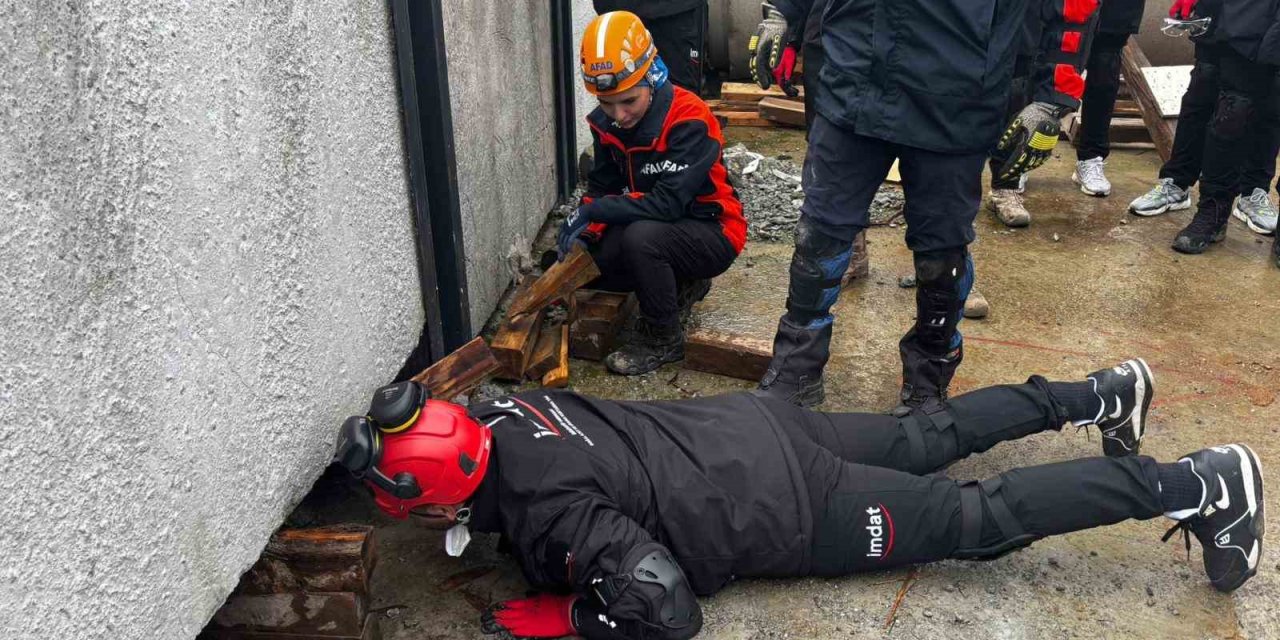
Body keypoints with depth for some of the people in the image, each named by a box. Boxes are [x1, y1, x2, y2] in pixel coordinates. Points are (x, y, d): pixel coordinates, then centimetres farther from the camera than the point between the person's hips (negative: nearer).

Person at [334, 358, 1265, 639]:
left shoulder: (545, 518, -27)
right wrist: (482, 522, 14)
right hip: (745, 427, 8)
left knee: (976, 519, 4)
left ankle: (1202, 483, 13)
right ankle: (1099, 393, 36)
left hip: (781, 513, -7)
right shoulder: (502, 411, -2)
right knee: (928, 439, 23)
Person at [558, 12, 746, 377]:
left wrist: (592, 210, -29)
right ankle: (680, 284, 13)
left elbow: (667, 204, -33)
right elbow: (602, 188, 3)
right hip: (655, 228, 8)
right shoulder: (607, 122, -5)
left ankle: (663, 339, -12)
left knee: (641, 236, -36)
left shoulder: (689, 120, -27)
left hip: (711, 233, -8)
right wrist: (582, 231, -15)